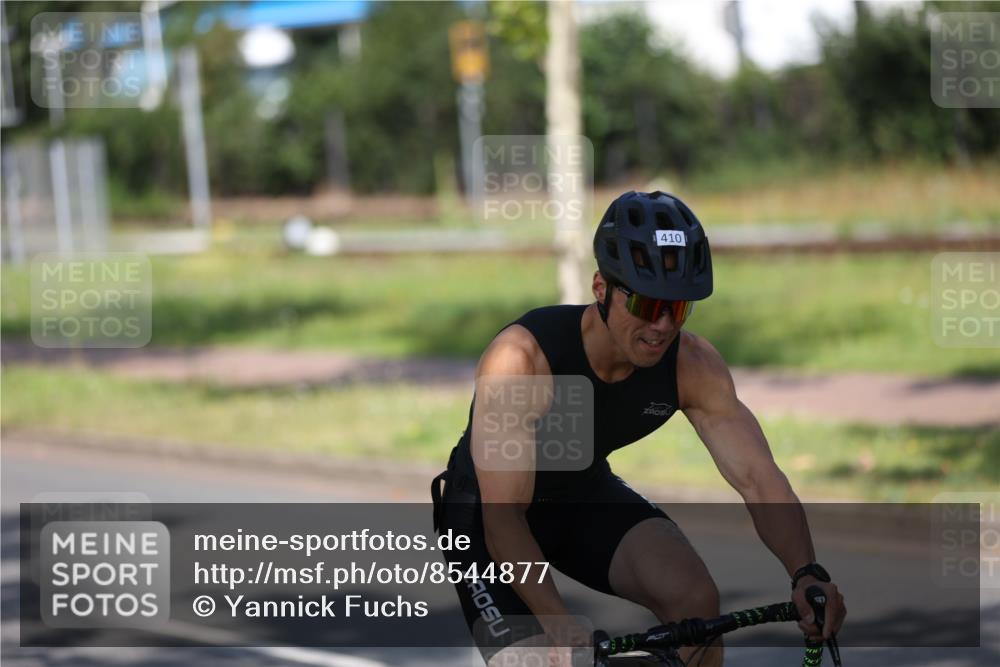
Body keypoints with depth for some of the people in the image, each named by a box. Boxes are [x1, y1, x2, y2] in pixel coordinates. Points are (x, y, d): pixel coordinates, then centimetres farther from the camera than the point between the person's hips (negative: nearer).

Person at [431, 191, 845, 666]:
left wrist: (806, 573, -43)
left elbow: (759, 479, -24)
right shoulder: (521, 358, -35)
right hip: (486, 505, -4)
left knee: (695, 597, -21)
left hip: (586, 494, 4)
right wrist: (561, 627, -51)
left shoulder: (693, 366, -22)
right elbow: (503, 519, -39)